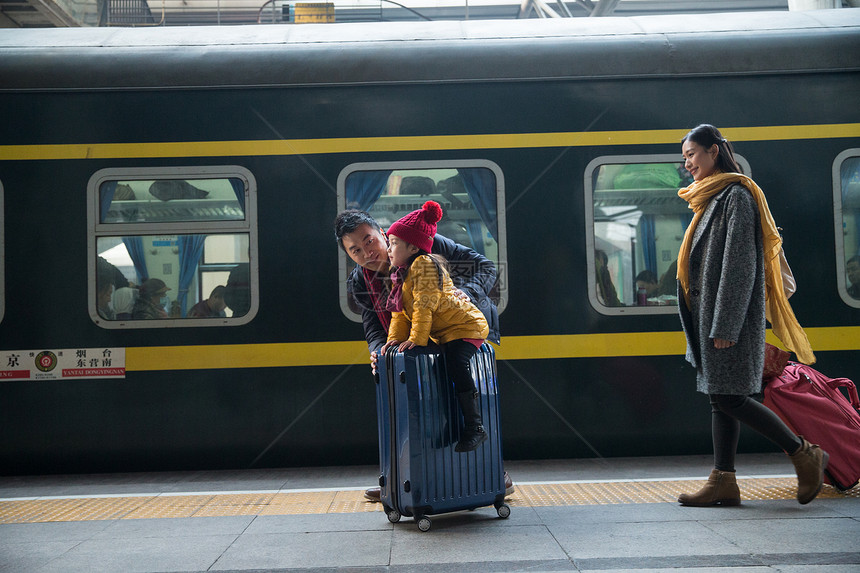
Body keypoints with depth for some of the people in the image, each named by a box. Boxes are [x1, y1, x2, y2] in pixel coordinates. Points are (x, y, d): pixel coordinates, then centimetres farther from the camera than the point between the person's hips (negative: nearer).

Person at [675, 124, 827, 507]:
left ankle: (804, 454, 3)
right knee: (721, 398, 7)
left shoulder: (737, 196, -11)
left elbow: (739, 264, -18)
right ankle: (723, 482, 9)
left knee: (728, 398, -8)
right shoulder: (711, 199, 18)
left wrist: (724, 325, -21)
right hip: (710, 313, 9)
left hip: (729, 314, -9)